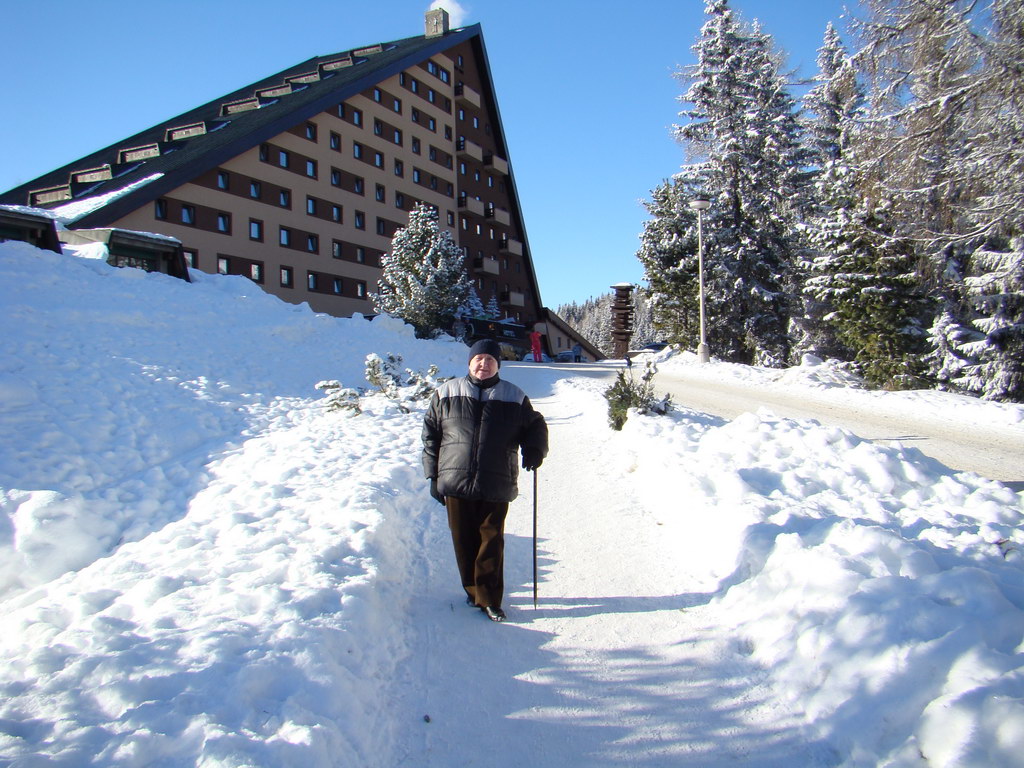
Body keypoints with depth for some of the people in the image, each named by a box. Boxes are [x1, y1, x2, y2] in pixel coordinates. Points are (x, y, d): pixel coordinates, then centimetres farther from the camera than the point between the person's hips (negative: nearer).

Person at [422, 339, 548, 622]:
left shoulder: (514, 397, 7)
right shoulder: (446, 393, 6)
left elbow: (534, 426, 16)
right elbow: (430, 434, 9)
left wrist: (534, 450, -6)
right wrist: (433, 475, 5)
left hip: (496, 486, 0)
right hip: (456, 483, 1)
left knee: (492, 541, 1)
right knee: (464, 541, 8)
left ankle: (489, 599, 11)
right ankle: (473, 590, 26)